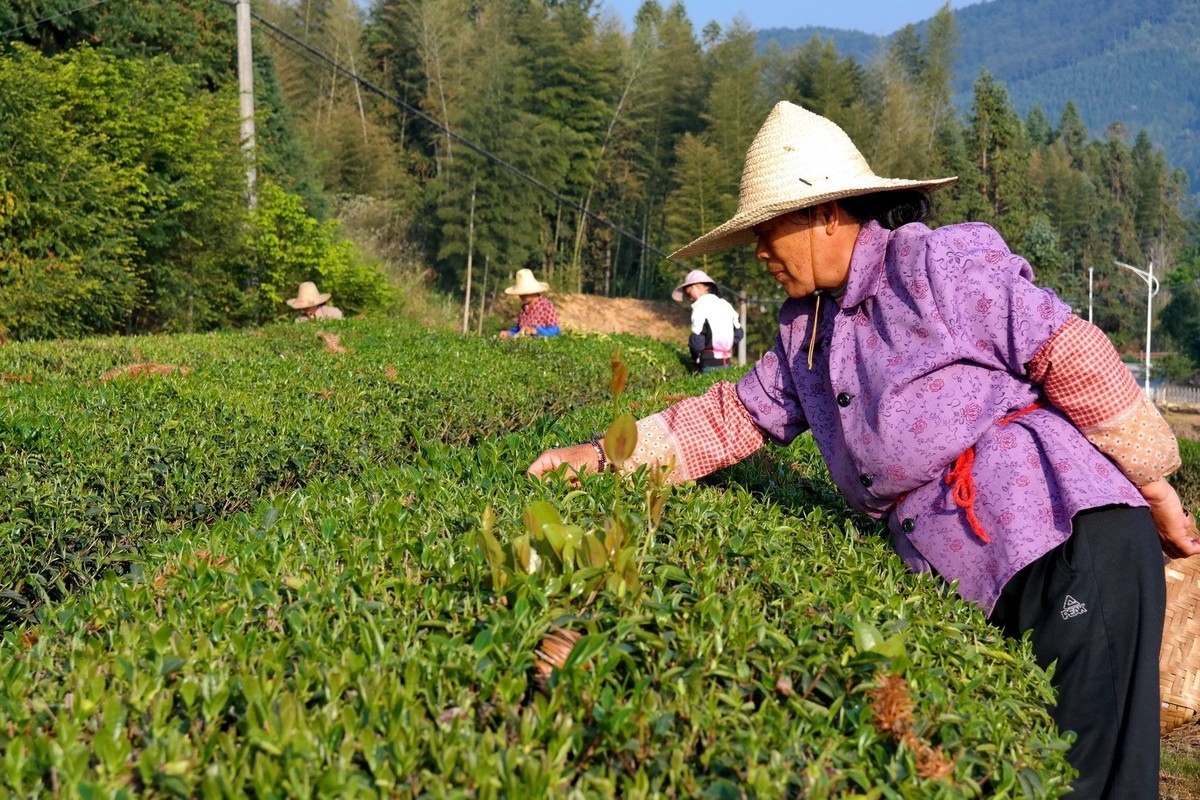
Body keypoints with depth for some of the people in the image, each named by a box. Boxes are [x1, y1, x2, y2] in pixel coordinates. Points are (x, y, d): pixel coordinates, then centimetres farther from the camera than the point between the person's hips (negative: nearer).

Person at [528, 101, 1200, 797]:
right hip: (983, 586, 7)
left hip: (1079, 539, -7)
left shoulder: (940, 265, -7)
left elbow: (1074, 358, -7)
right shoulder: (806, 330, 16)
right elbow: (734, 417, 19)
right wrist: (605, 456, 11)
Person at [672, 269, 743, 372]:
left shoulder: (701, 307, -11)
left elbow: (697, 343, -14)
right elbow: (739, 333, 16)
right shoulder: (725, 304, 12)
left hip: (710, 364, -7)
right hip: (727, 362, 7)